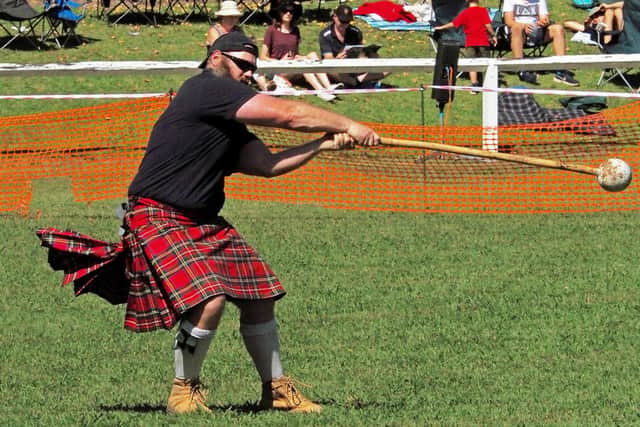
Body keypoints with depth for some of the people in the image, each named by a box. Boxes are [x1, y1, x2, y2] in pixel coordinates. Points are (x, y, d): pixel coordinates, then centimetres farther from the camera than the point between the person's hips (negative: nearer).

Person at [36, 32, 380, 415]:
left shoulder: (230, 124, 17)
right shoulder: (207, 89, -12)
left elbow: (266, 164, 8)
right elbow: (287, 114, -12)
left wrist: (324, 144, -2)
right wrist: (348, 125, -5)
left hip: (205, 223, 10)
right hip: (159, 221, -10)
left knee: (260, 296, 6)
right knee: (209, 301, -24)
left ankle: (277, 390, 21)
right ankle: (185, 390, -2)